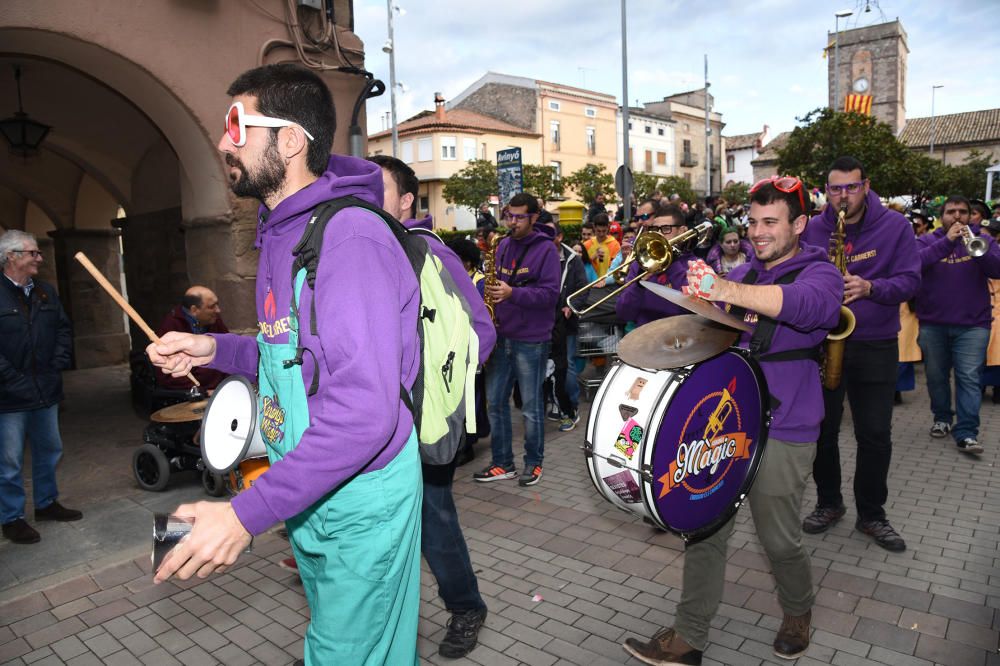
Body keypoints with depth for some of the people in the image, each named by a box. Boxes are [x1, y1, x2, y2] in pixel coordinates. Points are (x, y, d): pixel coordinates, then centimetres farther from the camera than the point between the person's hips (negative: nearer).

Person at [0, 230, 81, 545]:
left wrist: (59, 363, 4)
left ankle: (46, 502, 35)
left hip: (46, 390, 7)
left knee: (49, 450, 18)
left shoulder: (46, 292, 9)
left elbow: (64, 328, 15)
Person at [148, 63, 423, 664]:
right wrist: (215, 349, 3)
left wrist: (246, 513, -28)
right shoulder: (281, 234, 11)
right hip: (306, 495, 10)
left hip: (361, 502, -9)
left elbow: (364, 410, -30)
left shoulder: (350, 237, -23)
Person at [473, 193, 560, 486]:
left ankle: (534, 462, 22)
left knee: (531, 406, 5)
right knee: (495, 401, 9)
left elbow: (550, 294, -16)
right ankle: (503, 462, 22)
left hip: (531, 340, -6)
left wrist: (512, 293, -26)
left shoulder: (545, 249, -8)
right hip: (501, 336, 6)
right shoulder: (503, 246, 10)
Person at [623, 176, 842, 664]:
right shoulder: (744, 273, 14)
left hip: (781, 431, -5)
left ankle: (798, 613, 40)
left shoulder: (819, 273, -5)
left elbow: (806, 305, -31)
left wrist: (725, 290, -46)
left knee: (779, 540, 9)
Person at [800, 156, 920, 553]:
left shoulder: (895, 226, -2)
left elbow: (910, 280, -7)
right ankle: (828, 503, 27)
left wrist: (870, 287, -24)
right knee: (822, 429, 8)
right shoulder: (812, 230, 1)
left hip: (876, 347, -1)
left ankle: (871, 515, 22)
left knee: (875, 435, 4)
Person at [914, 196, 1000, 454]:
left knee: (969, 378, -6)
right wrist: (947, 242, -25)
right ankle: (942, 418, 27)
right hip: (932, 324, 1)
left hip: (973, 324, -1)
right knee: (936, 376, 11)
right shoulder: (926, 240, 5)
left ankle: (966, 433, -6)